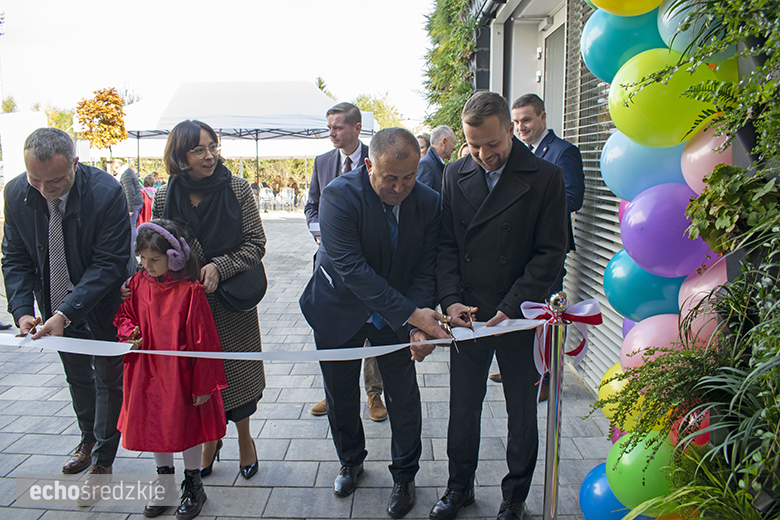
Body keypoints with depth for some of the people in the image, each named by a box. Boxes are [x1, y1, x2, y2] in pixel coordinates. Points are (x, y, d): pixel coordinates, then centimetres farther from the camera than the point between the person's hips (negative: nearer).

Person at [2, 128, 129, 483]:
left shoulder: (107, 193, -27)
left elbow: (109, 263, -26)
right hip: (56, 309, 5)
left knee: (109, 381, 10)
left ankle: (102, 460, 28)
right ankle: (88, 440, 46)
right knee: (77, 377, 23)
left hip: (101, 307, -4)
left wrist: (65, 313, -32)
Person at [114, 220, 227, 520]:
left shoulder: (189, 291, -19)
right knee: (153, 426, 18)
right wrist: (129, 333, -10)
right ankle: (164, 480, 40)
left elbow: (203, 340, -15)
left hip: (180, 374, -5)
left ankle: (193, 485, 30)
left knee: (186, 426, 9)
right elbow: (124, 316, 14)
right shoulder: (138, 284, -3)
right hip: (147, 374, 5)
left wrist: (204, 383, -13)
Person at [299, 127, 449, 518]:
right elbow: (352, 268, -32)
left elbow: (425, 270, -12)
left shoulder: (427, 202, -15)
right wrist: (410, 314, -36)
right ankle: (351, 460, 44)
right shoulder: (339, 195, -26)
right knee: (340, 395, 16)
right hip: (340, 310, -1)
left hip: (400, 315, 2)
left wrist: (419, 325, -27)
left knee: (404, 398, 7)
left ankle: (404, 475, 32)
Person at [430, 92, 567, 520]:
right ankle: (460, 485, 36)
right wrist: (451, 300, -8)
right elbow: (446, 244, 4)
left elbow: (550, 253, -9)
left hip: (521, 317, -2)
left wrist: (510, 308, -15)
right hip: (467, 315, 3)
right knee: (462, 407, 14)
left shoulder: (545, 178, -8)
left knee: (522, 412, 13)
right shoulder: (455, 175, 3)